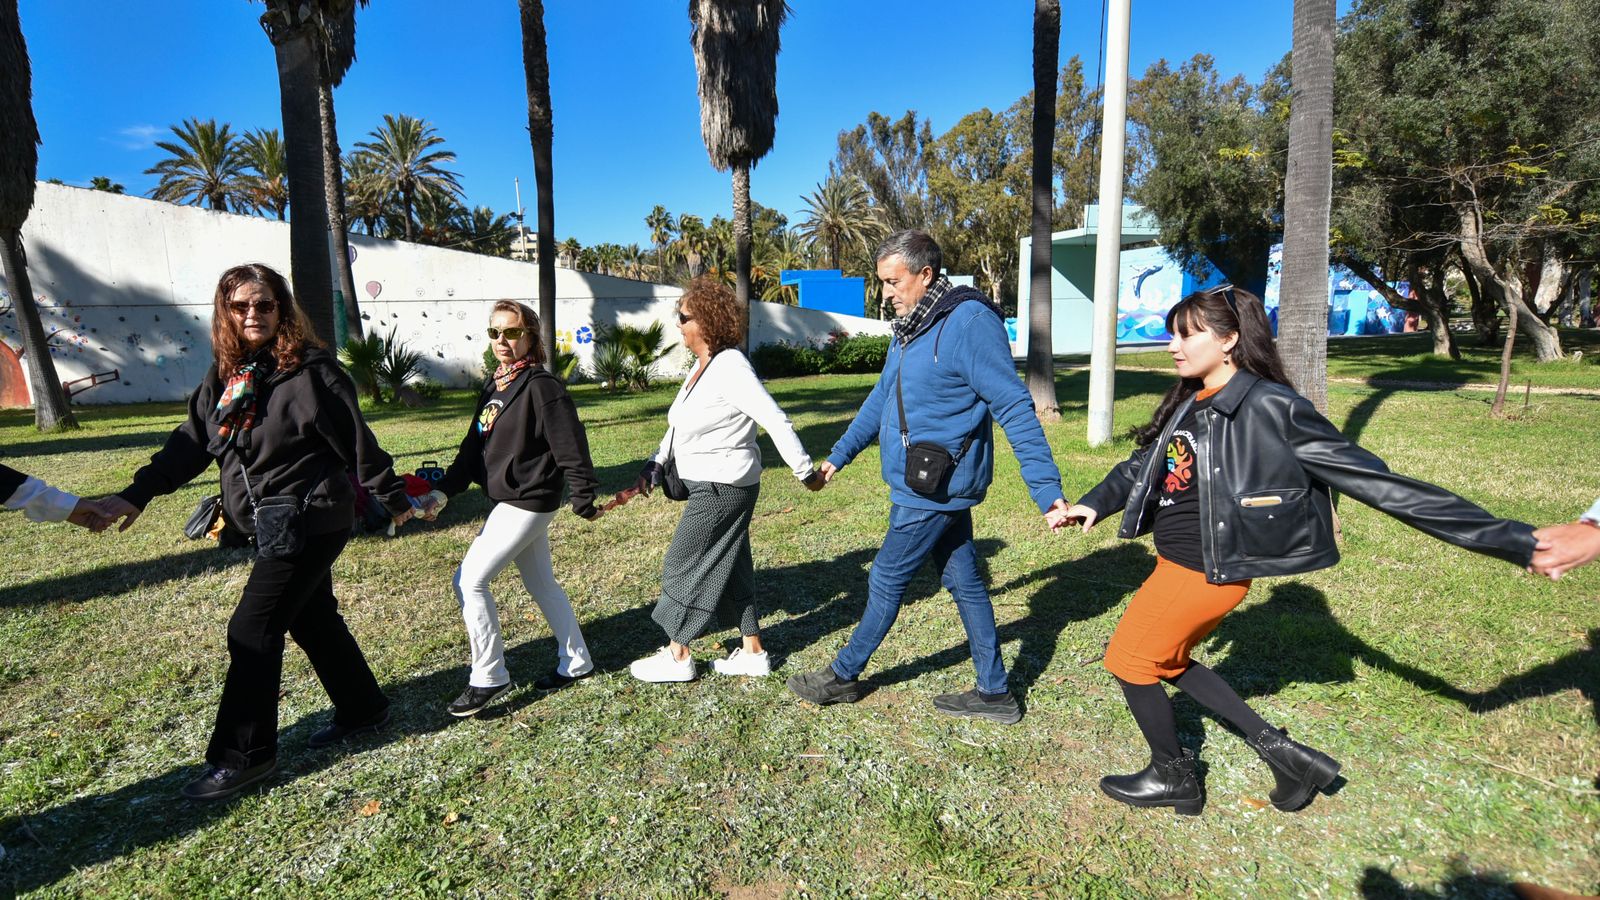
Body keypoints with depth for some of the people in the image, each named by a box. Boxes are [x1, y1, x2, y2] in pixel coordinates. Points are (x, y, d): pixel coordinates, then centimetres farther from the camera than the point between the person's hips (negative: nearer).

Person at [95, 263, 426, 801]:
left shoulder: (310, 369, -13)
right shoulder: (224, 376, 8)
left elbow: (356, 440, -11)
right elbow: (191, 442, 9)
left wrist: (392, 498, -6)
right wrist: (138, 493, -1)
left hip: (309, 523, -8)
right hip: (270, 527, 8)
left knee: (252, 631, -5)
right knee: (313, 619, 16)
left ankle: (242, 756, 10)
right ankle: (363, 709, 33)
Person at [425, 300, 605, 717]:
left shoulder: (541, 386, -17)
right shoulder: (495, 387, 11)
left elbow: (570, 445, -18)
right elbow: (474, 446, 13)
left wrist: (584, 499, -15)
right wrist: (444, 489, 7)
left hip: (529, 502, -9)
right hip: (511, 499, 9)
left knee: (469, 581, -7)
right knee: (540, 583, 17)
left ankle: (489, 677, 6)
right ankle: (575, 661, 31)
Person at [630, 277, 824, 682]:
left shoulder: (731, 368, -20)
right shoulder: (703, 365, 9)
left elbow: (777, 422, -22)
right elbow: (679, 424, 16)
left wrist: (805, 472, -19)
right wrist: (656, 464, 6)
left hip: (722, 487, -10)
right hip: (711, 484, 10)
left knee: (684, 565, 2)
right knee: (729, 566, 15)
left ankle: (677, 657, 17)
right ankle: (753, 652, 27)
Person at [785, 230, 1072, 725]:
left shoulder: (969, 321, -19)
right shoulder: (910, 326, 10)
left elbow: (1015, 409, -21)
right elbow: (883, 397, 20)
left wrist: (1047, 492, -24)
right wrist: (839, 455, 25)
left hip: (937, 487, -9)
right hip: (925, 483, 9)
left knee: (886, 579, 5)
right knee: (963, 581, 14)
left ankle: (843, 675, 25)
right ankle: (995, 693, 27)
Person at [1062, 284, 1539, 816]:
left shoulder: (1271, 408, -20)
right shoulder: (1188, 403, 4)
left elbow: (1374, 480, -18)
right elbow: (1142, 467, 14)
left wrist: (1512, 541, -17)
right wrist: (1093, 504, -3)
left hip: (1204, 572, -8)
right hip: (1176, 562, 8)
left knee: (1130, 660, 6)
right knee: (1166, 659, 23)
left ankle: (1172, 779, 29)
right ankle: (1280, 750, 31)